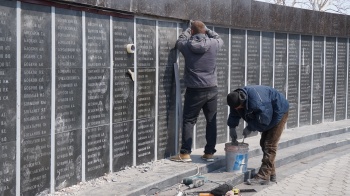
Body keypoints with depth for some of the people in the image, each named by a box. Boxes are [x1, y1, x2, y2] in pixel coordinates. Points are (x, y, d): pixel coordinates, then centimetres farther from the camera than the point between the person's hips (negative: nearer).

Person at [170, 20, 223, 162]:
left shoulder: (187, 46, -5)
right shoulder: (213, 44, -2)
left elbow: (180, 40, 18)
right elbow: (219, 39, 22)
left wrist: (189, 29, 30)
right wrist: (206, 30, 26)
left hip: (194, 90, -2)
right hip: (212, 89, 2)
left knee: (188, 121, 5)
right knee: (211, 121, 10)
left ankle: (185, 153, 3)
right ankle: (209, 153, 14)